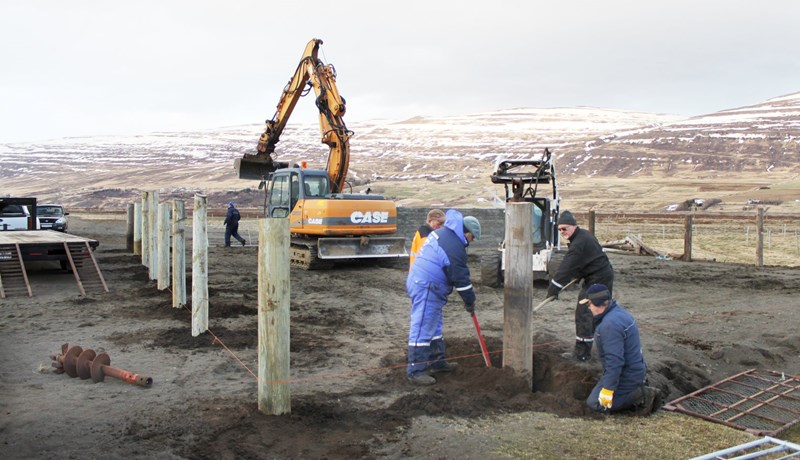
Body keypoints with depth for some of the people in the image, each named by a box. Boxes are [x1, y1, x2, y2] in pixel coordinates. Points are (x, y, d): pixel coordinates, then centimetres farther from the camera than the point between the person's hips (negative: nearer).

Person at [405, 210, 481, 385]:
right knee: (422, 329, -8)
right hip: (426, 288, -11)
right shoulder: (455, 248, -17)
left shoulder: (441, 233, 13)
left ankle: (437, 362, 30)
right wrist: (470, 302, 1)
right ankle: (415, 371, -4)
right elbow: (461, 278, -13)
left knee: (434, 326, 19)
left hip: (418, 281, 11)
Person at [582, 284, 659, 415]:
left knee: (595, 403, -7)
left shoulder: (610, 324, -28)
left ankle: (641, 396, -9)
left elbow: (614, 360, -31)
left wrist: (608, 389, -26)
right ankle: (638, 388, 12)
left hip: (626, 375, -10)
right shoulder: (618, 311, 5)